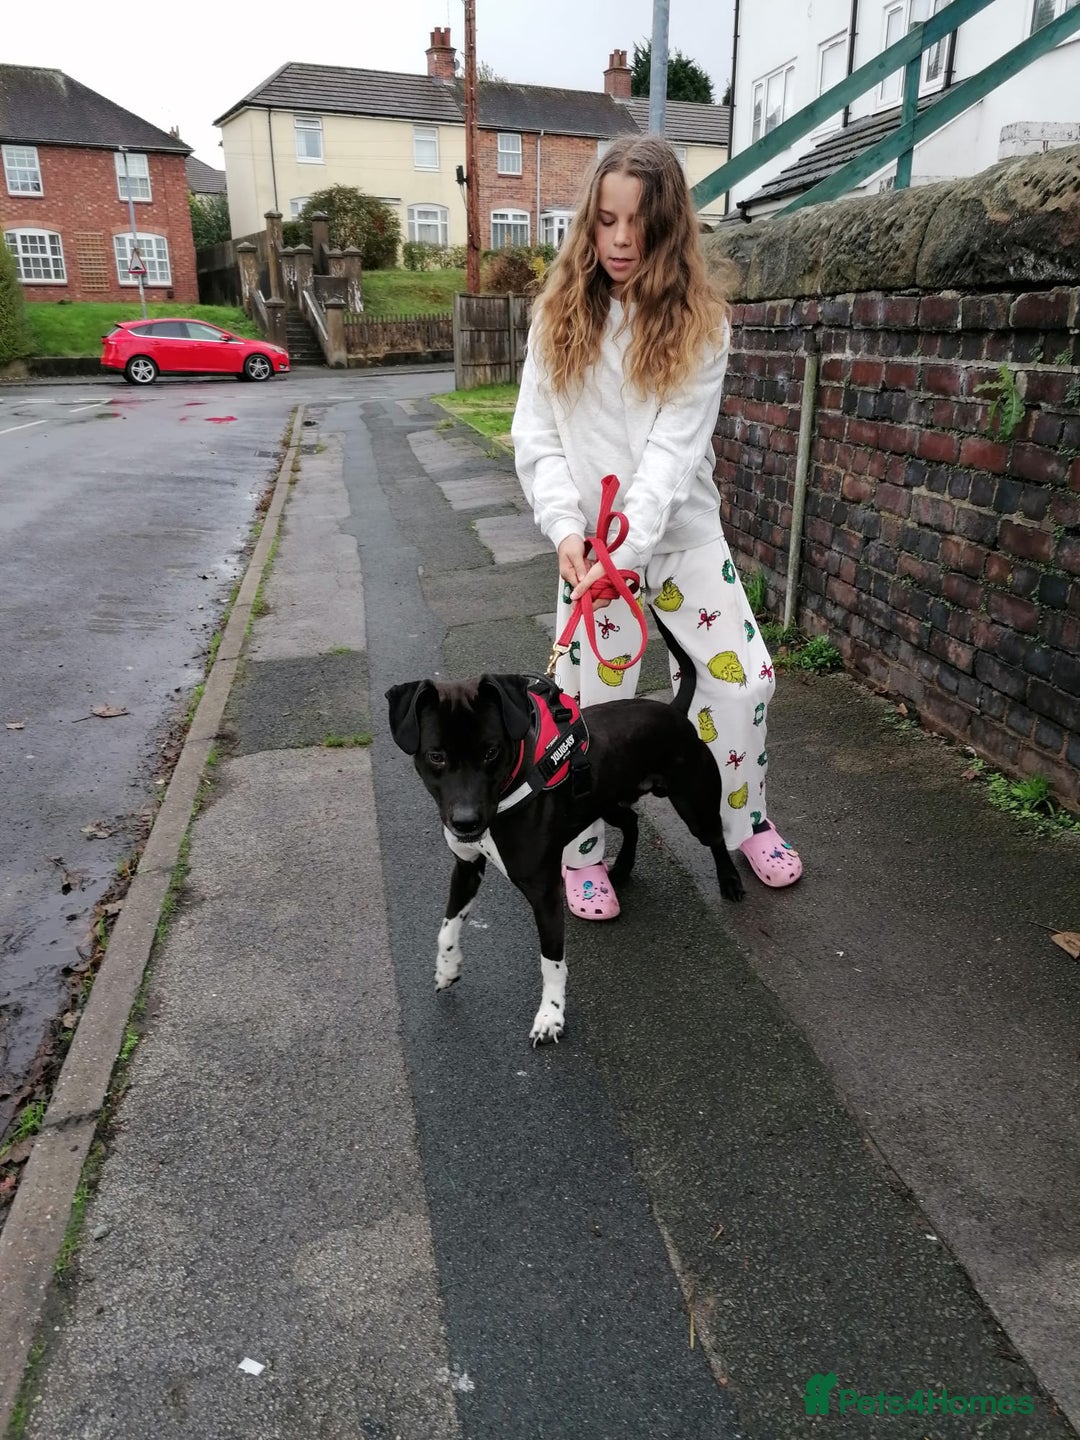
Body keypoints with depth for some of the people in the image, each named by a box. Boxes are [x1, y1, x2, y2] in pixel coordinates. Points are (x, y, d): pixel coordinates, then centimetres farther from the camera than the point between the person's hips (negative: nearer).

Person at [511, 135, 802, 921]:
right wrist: (565, 528, -20)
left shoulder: (699, 323, -5)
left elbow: (674, 448, -16)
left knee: (745, 676, 2)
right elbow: (536, 437, -4)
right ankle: (583, 853, 24)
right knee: (593, 701, 2)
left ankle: (746, 821, 28)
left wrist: (629, 546, -28)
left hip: (683, 532, 0)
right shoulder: (562, 314, 1)